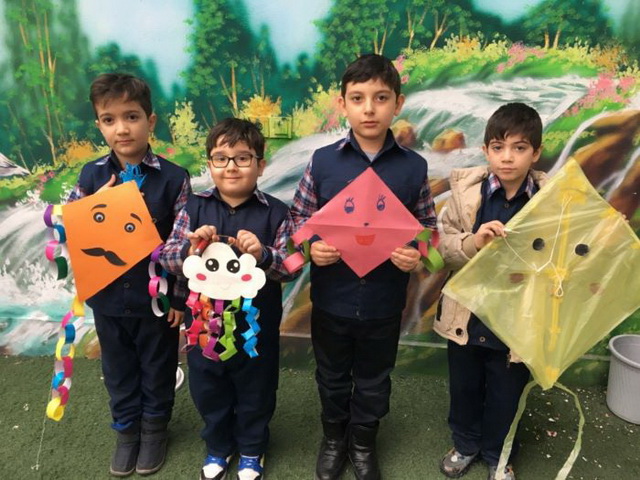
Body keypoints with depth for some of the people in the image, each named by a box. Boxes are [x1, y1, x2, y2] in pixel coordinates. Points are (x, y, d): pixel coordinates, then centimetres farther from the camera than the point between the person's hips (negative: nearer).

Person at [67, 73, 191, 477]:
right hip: (108, 297, 3)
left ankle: (155, 427, 40)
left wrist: (180, 297, -8)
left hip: (156, 297, -3)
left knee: (157, 368, 16)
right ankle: (126, 429, 42)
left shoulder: (173, 178, -12)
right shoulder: (92, 176, -3)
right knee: (118, 369, 20)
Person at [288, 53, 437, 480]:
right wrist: (312, 247, -19)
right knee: (332, 377, 21)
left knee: (374, 381, 20)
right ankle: (334, 438, 49)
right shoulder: (322, 161, -7)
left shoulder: (413, 167, -7)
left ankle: (364, 444, 47)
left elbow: (428, 230, 0)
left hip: (384, 302, 0)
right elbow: (299, 220, 0)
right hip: (331, 298, 0)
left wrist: (416, 255, -20)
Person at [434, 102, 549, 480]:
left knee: (506, 396, 19)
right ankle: (465, 444, 49)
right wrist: (473, 242, -27)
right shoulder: (466, 188, -10)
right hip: (467, 314, 1)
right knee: (464, 388, 22)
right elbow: (444, 245, -8)